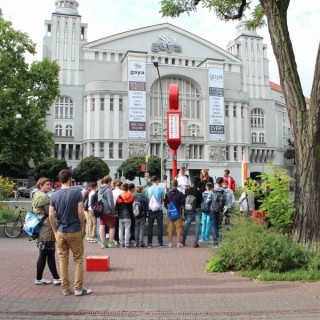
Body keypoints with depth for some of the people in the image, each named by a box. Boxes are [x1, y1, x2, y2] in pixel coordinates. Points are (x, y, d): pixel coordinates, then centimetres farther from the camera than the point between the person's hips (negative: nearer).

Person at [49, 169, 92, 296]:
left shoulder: (54, 195, 0)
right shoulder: (76, 192, -9)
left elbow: (51, 215, -3)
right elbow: (80, 212, -13)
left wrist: (55, 231, 6)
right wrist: (83, 227, -2)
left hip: (60, 232, 3)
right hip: (75, 231, -3)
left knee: (63, 260, 11)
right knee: (78, 259, 8)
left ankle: (65, 289, 18)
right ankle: (78, 288, 10)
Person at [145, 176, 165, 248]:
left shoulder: (148, 189, -1)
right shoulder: (161, 188, -5)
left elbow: (147, 200, 4)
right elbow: (162, 200, 2)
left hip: (150, 210, 2)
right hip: (159, 209, -1)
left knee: (150, 227, 7)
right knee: (160, 226, 5)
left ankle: (149, 243, 8)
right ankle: (160, 243, 5)